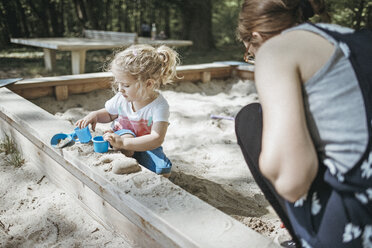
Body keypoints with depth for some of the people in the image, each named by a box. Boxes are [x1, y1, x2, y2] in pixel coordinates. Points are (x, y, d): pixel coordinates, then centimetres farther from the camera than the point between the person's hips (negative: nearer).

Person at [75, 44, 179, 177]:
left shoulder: (159, 106, -25)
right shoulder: (121, 98, -10)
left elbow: (157, 139, -36)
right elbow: (109, 114, 15)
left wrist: (123, 143, -46)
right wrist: (95, 115, -10)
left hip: (146, 146, -1)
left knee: (163, 170, -26)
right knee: (126, 134, -35)